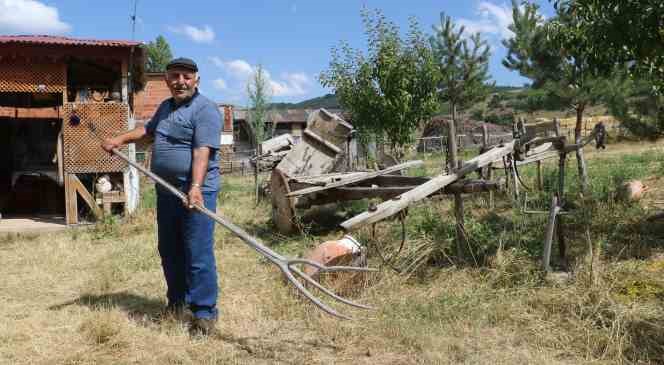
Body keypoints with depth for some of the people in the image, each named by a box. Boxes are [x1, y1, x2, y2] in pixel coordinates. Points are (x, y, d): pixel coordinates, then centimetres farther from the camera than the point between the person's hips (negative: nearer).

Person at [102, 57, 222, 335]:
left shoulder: (205, 110, -11)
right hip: (166, 192, 9)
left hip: (196, 192, -9)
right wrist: (120, 139, 25)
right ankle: (177, 302, 31)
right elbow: (148, 129, 37)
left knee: (198, 254, -7)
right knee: (169, 251, 16)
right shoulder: (165, 107, 18)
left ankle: (205, 312, 1)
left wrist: (196, 187, -34)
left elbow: (202, 152, -23)